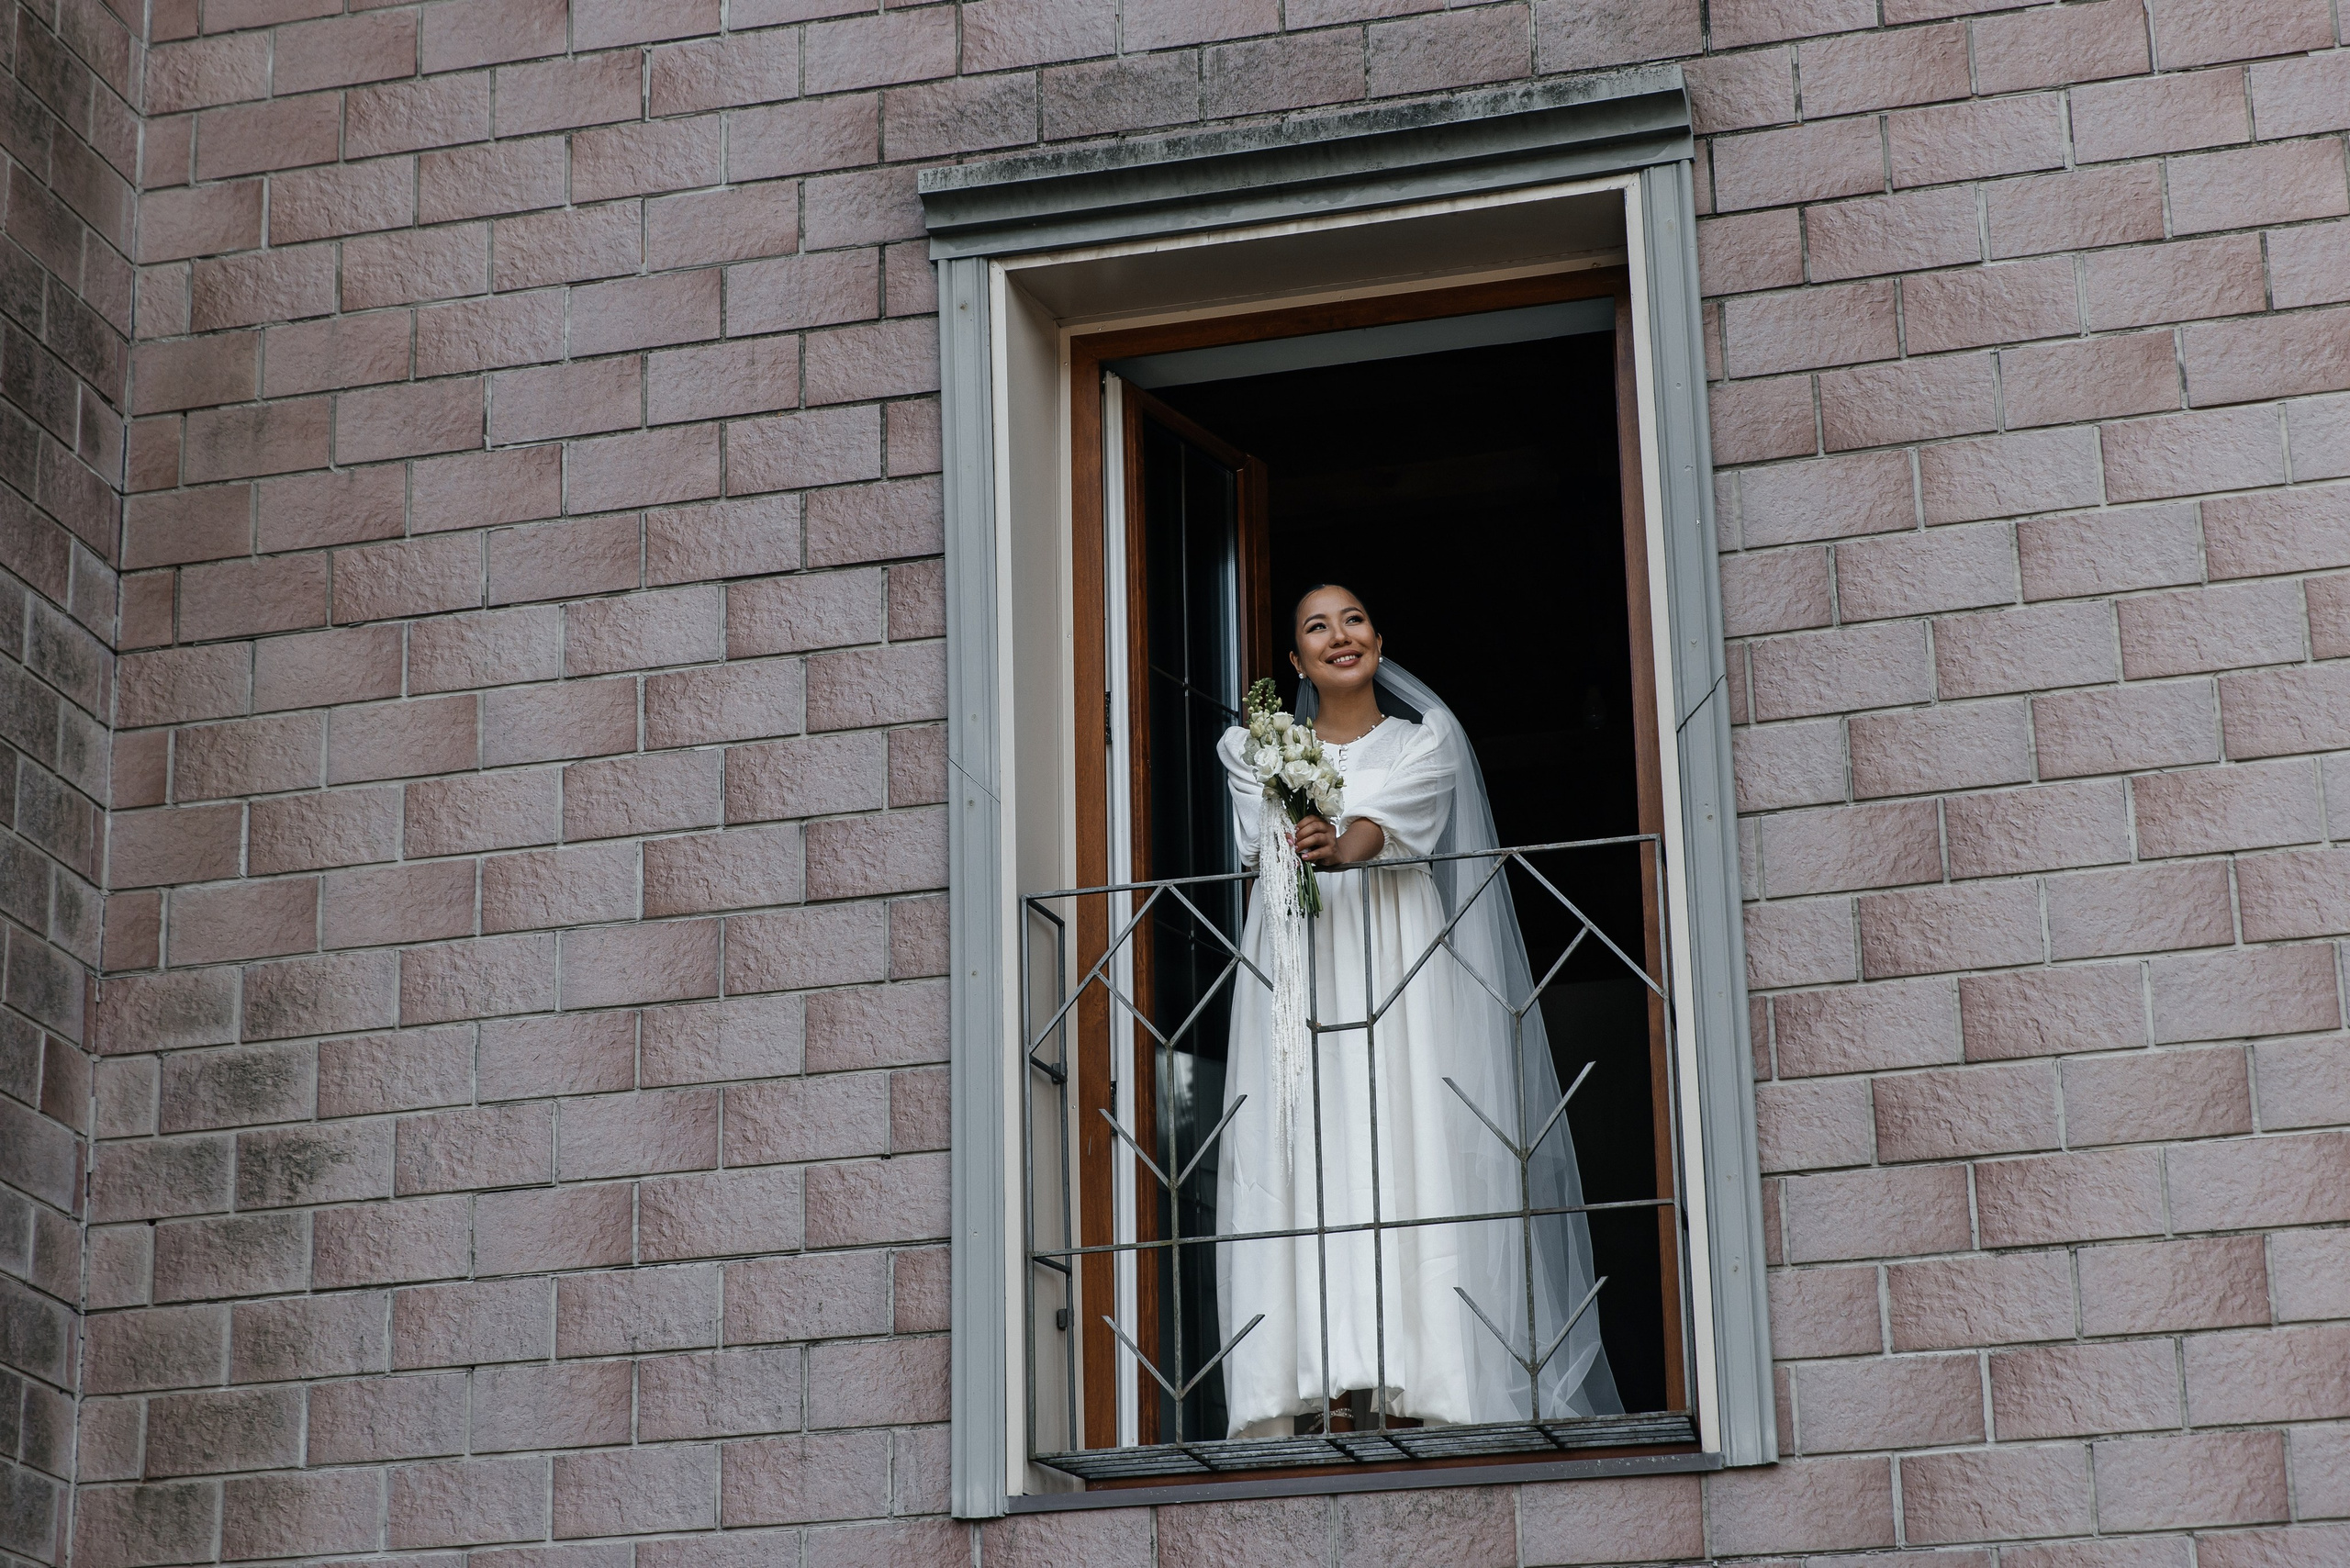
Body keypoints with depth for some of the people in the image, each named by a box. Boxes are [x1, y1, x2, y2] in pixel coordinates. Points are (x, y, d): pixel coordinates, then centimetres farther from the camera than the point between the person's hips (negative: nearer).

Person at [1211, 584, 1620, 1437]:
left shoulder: (1425, 742, 13)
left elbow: (1387, 820, -9)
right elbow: (1260, 838, -2)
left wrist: (1340, 848, -31)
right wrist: (1301, 849, -26)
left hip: (1397, 968, -1)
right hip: (1297, 968, 1)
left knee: (1407, 1162, -12)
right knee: (1307, 1166, -10)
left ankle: (1407, 1395, -16)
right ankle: (1329, 1397, -15)